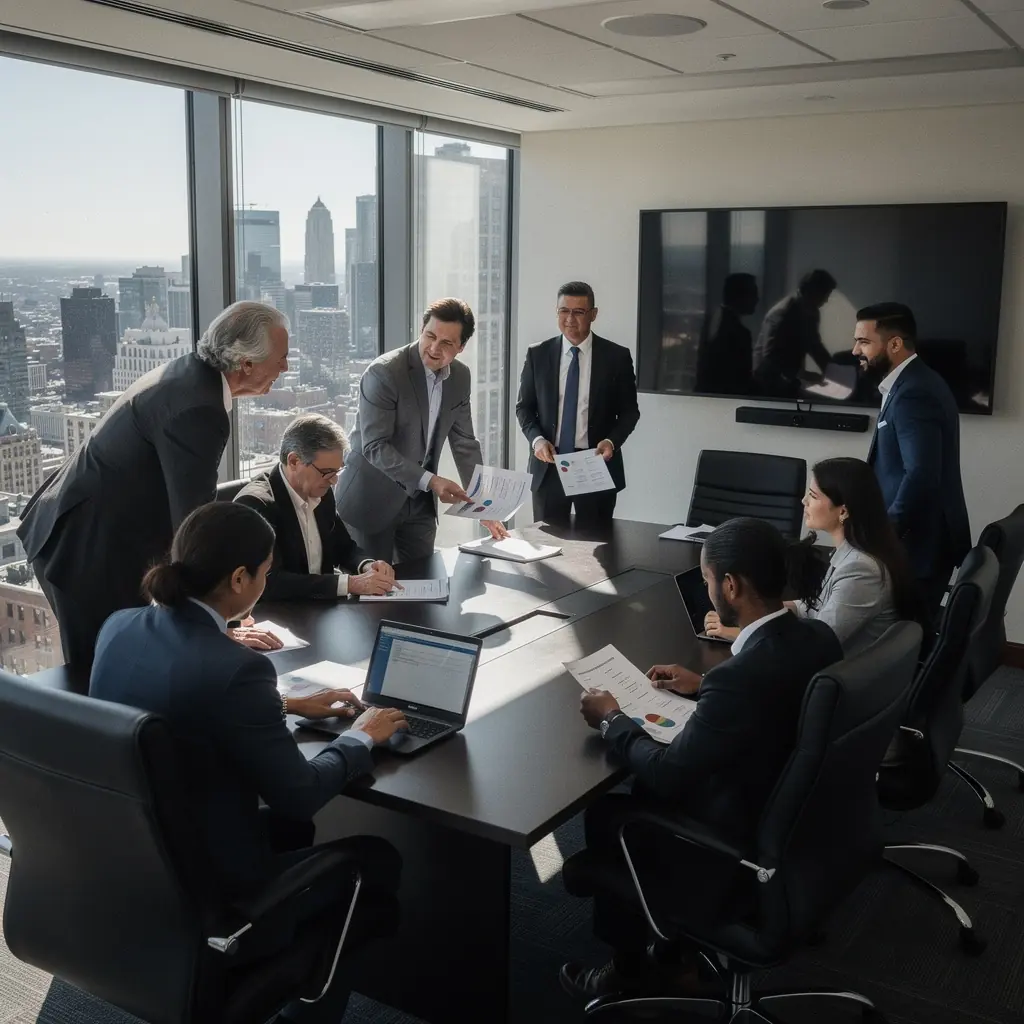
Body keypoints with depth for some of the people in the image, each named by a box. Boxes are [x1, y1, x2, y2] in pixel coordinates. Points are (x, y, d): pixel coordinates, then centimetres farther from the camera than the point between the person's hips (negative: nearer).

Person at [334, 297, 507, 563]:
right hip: (371, 499, -6)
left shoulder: (460, 377, 0)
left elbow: (464, 442, 7)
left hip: (420, 501, 6)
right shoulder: (383, 372, -20)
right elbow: (374, 446, -23)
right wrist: (430, 481, -30)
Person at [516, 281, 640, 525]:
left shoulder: (617, 356, -1)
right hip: (549, 464, 1)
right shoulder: (537, 354, 4)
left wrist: (612, 441, -13)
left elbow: (629, 411, 5)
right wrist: (536, 439, -9)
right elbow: (524, 406, 9)